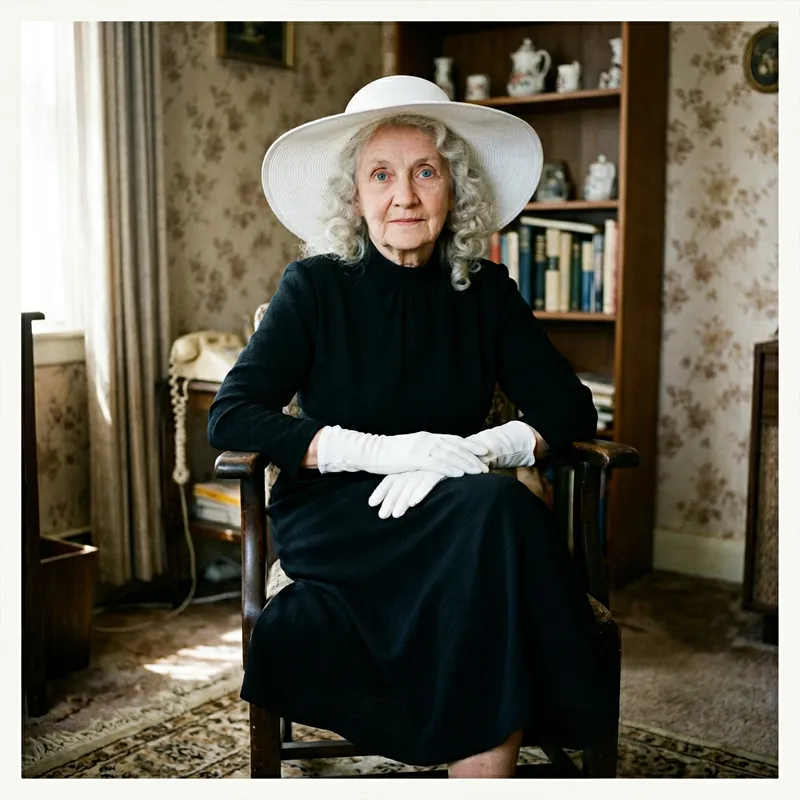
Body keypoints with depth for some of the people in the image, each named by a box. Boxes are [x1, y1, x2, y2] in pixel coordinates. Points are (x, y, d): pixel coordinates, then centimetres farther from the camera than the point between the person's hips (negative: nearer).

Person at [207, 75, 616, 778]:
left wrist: (477, 449, -18)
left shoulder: (486, 292, 6)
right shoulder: (316, 285, -2)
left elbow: (572, 409, 3)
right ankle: (490, 751, -20)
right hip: (330, 519, -3)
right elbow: (229, 418, -9)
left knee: (500, 505, -32)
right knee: (497, 513, -31)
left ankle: (483, 765, -24)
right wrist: (382, 450, -21)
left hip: (457, 513, 3)